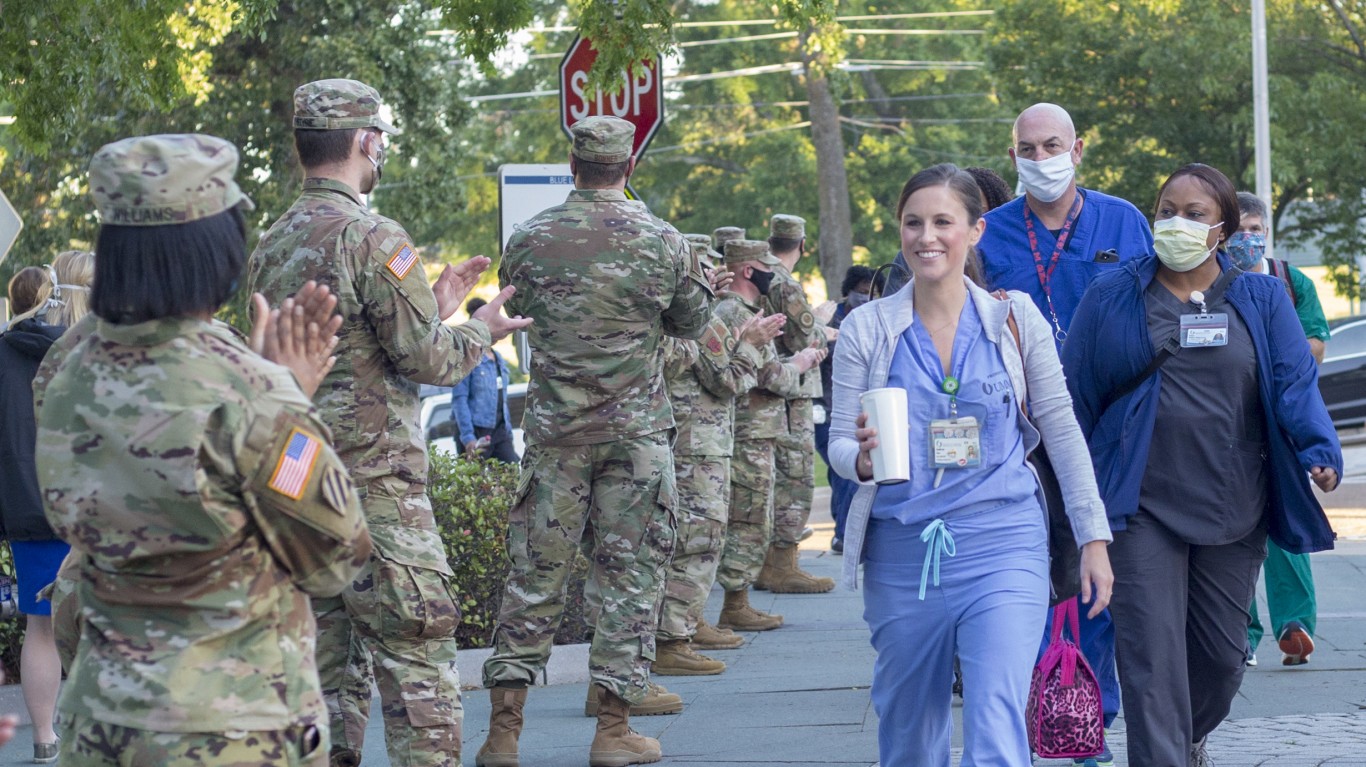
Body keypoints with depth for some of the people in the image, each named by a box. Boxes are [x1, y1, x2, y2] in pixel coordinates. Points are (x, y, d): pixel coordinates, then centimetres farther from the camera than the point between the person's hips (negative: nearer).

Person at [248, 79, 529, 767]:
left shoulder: (272, 246, 12)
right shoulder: (373, 238, -13)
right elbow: (425, 359, -12)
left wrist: (432, 309, 22)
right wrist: (480, 330, 7)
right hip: (374, 479, -8)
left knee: (329, 653, 12)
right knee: (416, 655, -5)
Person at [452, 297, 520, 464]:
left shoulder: (498, 359, 16)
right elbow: (459, 399, -14)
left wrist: (508, 433, 18)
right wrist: (468, 437, -21)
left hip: (499, 430, 7)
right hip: (476, 430, -7)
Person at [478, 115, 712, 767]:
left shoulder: (529, 240, -2)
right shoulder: (662, 241, -5)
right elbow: (692, 323, 9)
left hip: (554, 430, 1)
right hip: (638, 430, -1)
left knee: (535, 574, 6)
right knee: (630, 574, 5)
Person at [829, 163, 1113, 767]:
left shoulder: (1014, 317, 2)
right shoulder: (866, 328, 2)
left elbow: (1061, 429, 7)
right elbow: (839, 442, 3)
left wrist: (1093, 537, 5)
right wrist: (862, 458, -20)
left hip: (1002, 544, -2)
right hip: (901, 550, 2)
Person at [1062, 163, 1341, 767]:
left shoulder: (1261, 299, 6)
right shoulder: (1111, 299, 3)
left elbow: (1295, 382, -3)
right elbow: (1074, 394, 5)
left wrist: (1319, 451, -21)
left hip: (1233, 509, 2)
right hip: (1142, 512, -2)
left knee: (1222, 649, 13)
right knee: (1152, 654, -10)